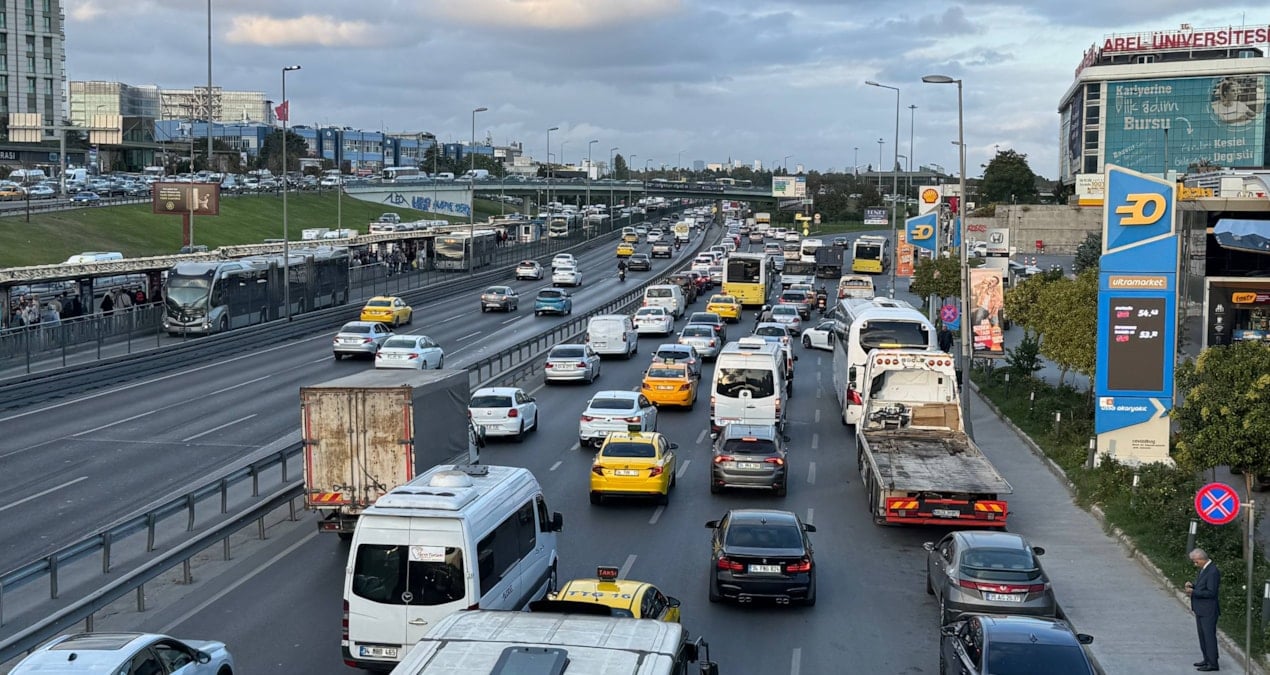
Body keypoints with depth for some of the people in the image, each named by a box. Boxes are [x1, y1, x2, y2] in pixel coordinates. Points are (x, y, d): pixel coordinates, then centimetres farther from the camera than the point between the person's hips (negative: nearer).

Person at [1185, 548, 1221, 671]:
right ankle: (1207, 659, 26)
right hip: (1200, 610, 10)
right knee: (1202, 634, 16)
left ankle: (1212, 663, 3)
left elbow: (1211, 592, -23)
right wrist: (1192, 586, 1)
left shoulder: (1213, 572, -21)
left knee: (1209, 635, -3)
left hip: (1208, 611, -10)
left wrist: (1193, 592, -22)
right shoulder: (1203, 569, 9)